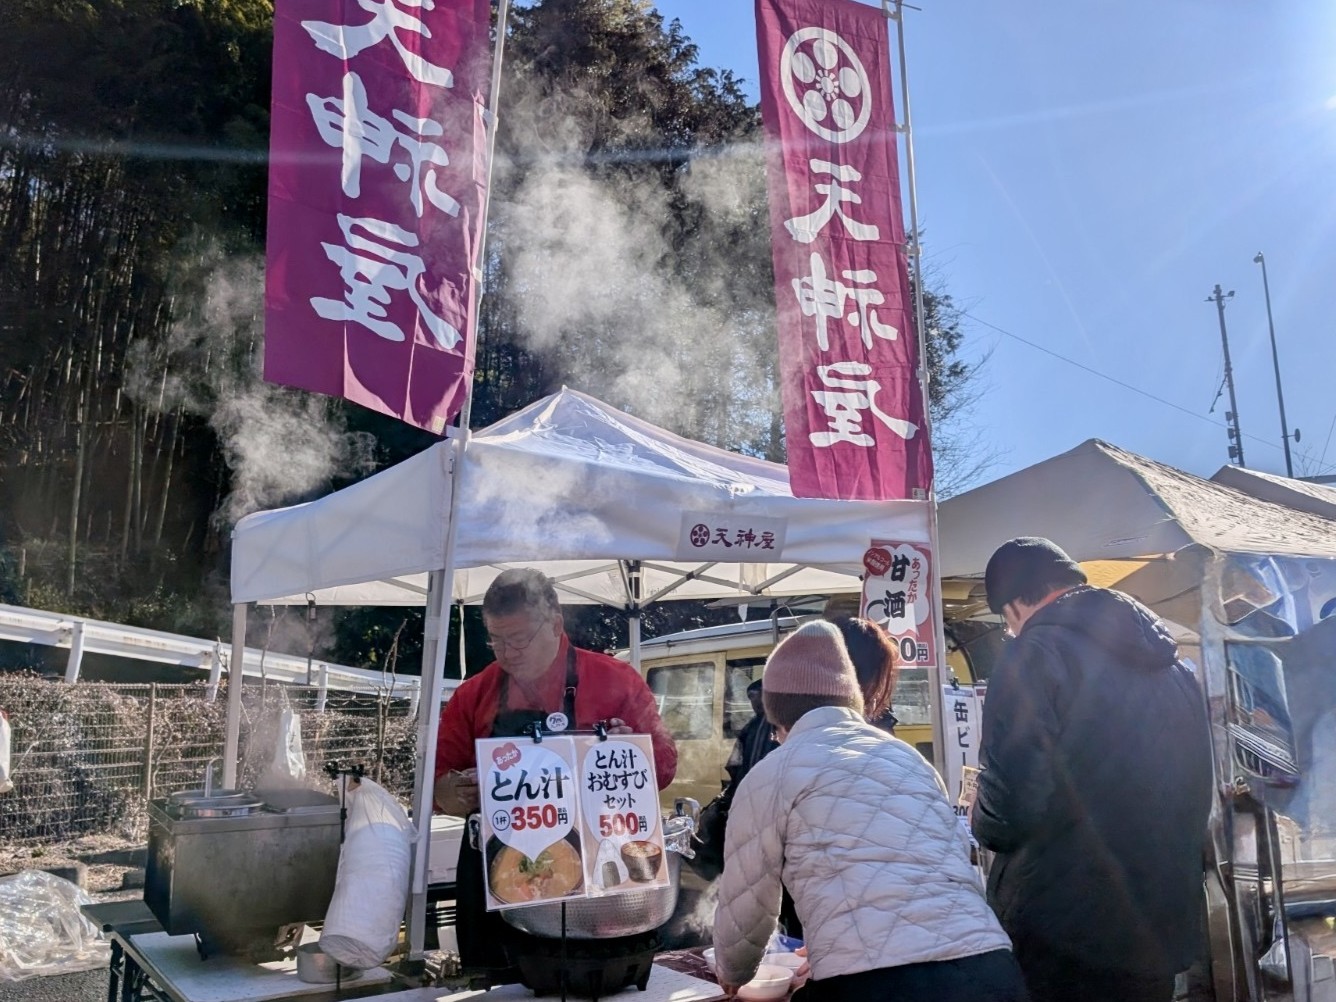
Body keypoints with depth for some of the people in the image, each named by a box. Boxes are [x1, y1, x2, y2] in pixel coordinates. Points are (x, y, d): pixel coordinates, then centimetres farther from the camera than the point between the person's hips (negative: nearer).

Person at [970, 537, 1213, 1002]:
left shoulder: (1036, 653, -14)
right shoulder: (1174, 666, 10)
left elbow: (1010, 811, -21)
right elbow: (1197, 801, 17)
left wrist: (982, 820, 0)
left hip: (1059, 935, -7)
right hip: (1161, 934, 7)